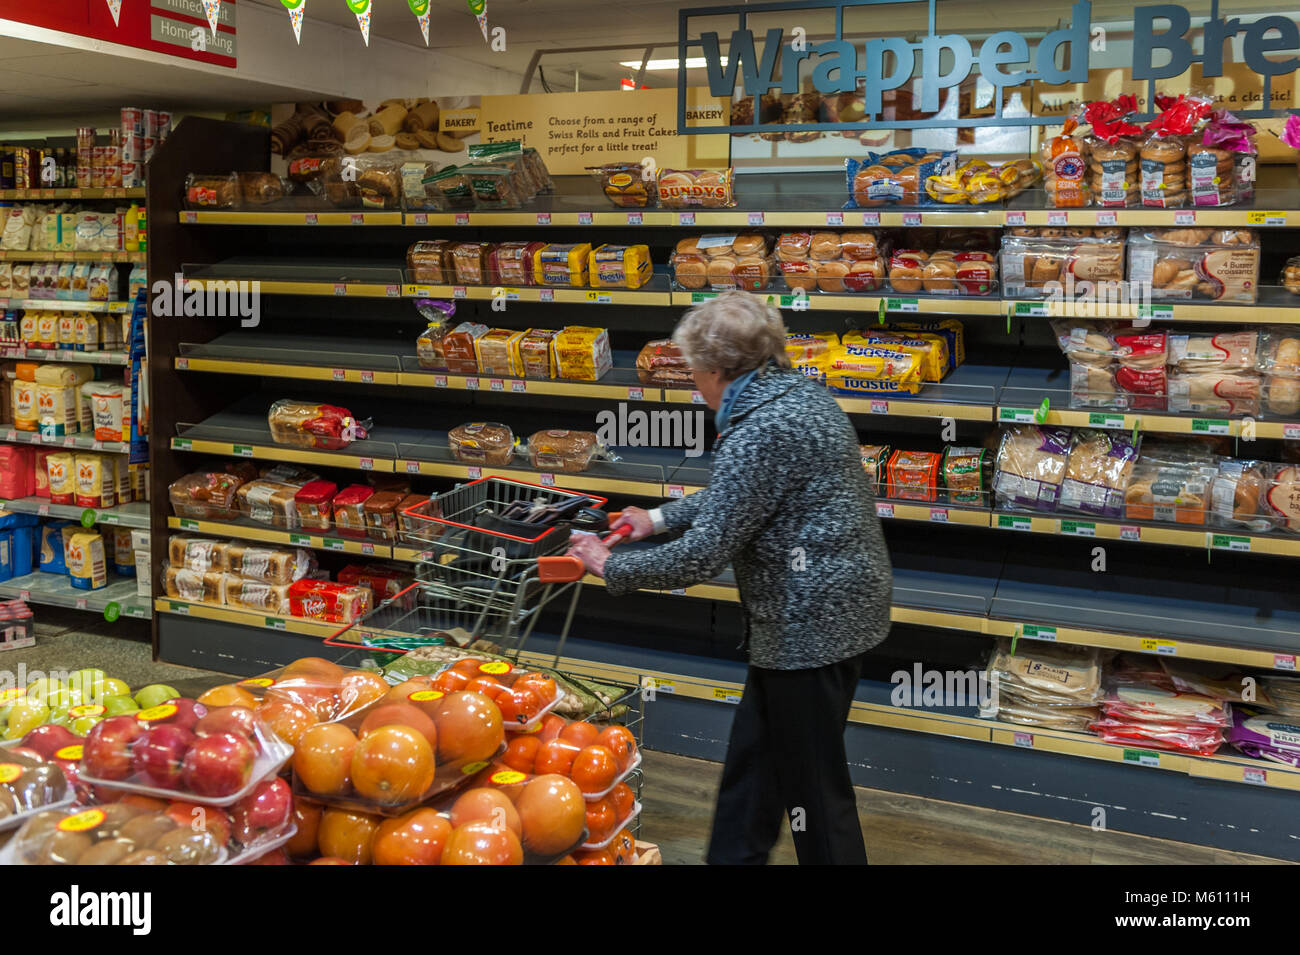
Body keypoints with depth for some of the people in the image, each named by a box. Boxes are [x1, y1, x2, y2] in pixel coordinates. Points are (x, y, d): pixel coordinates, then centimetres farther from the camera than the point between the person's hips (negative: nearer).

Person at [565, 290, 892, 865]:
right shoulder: (798, 392, 8)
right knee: (753, 753, 23)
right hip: (844, 604, 11)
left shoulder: (758, 433, -24)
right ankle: (732, 856, 40)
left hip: (811, 623, -11)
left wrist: (612, 567, -9)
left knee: (811, 785, 6)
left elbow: (702, 557, -23)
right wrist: (662, 517, 26)